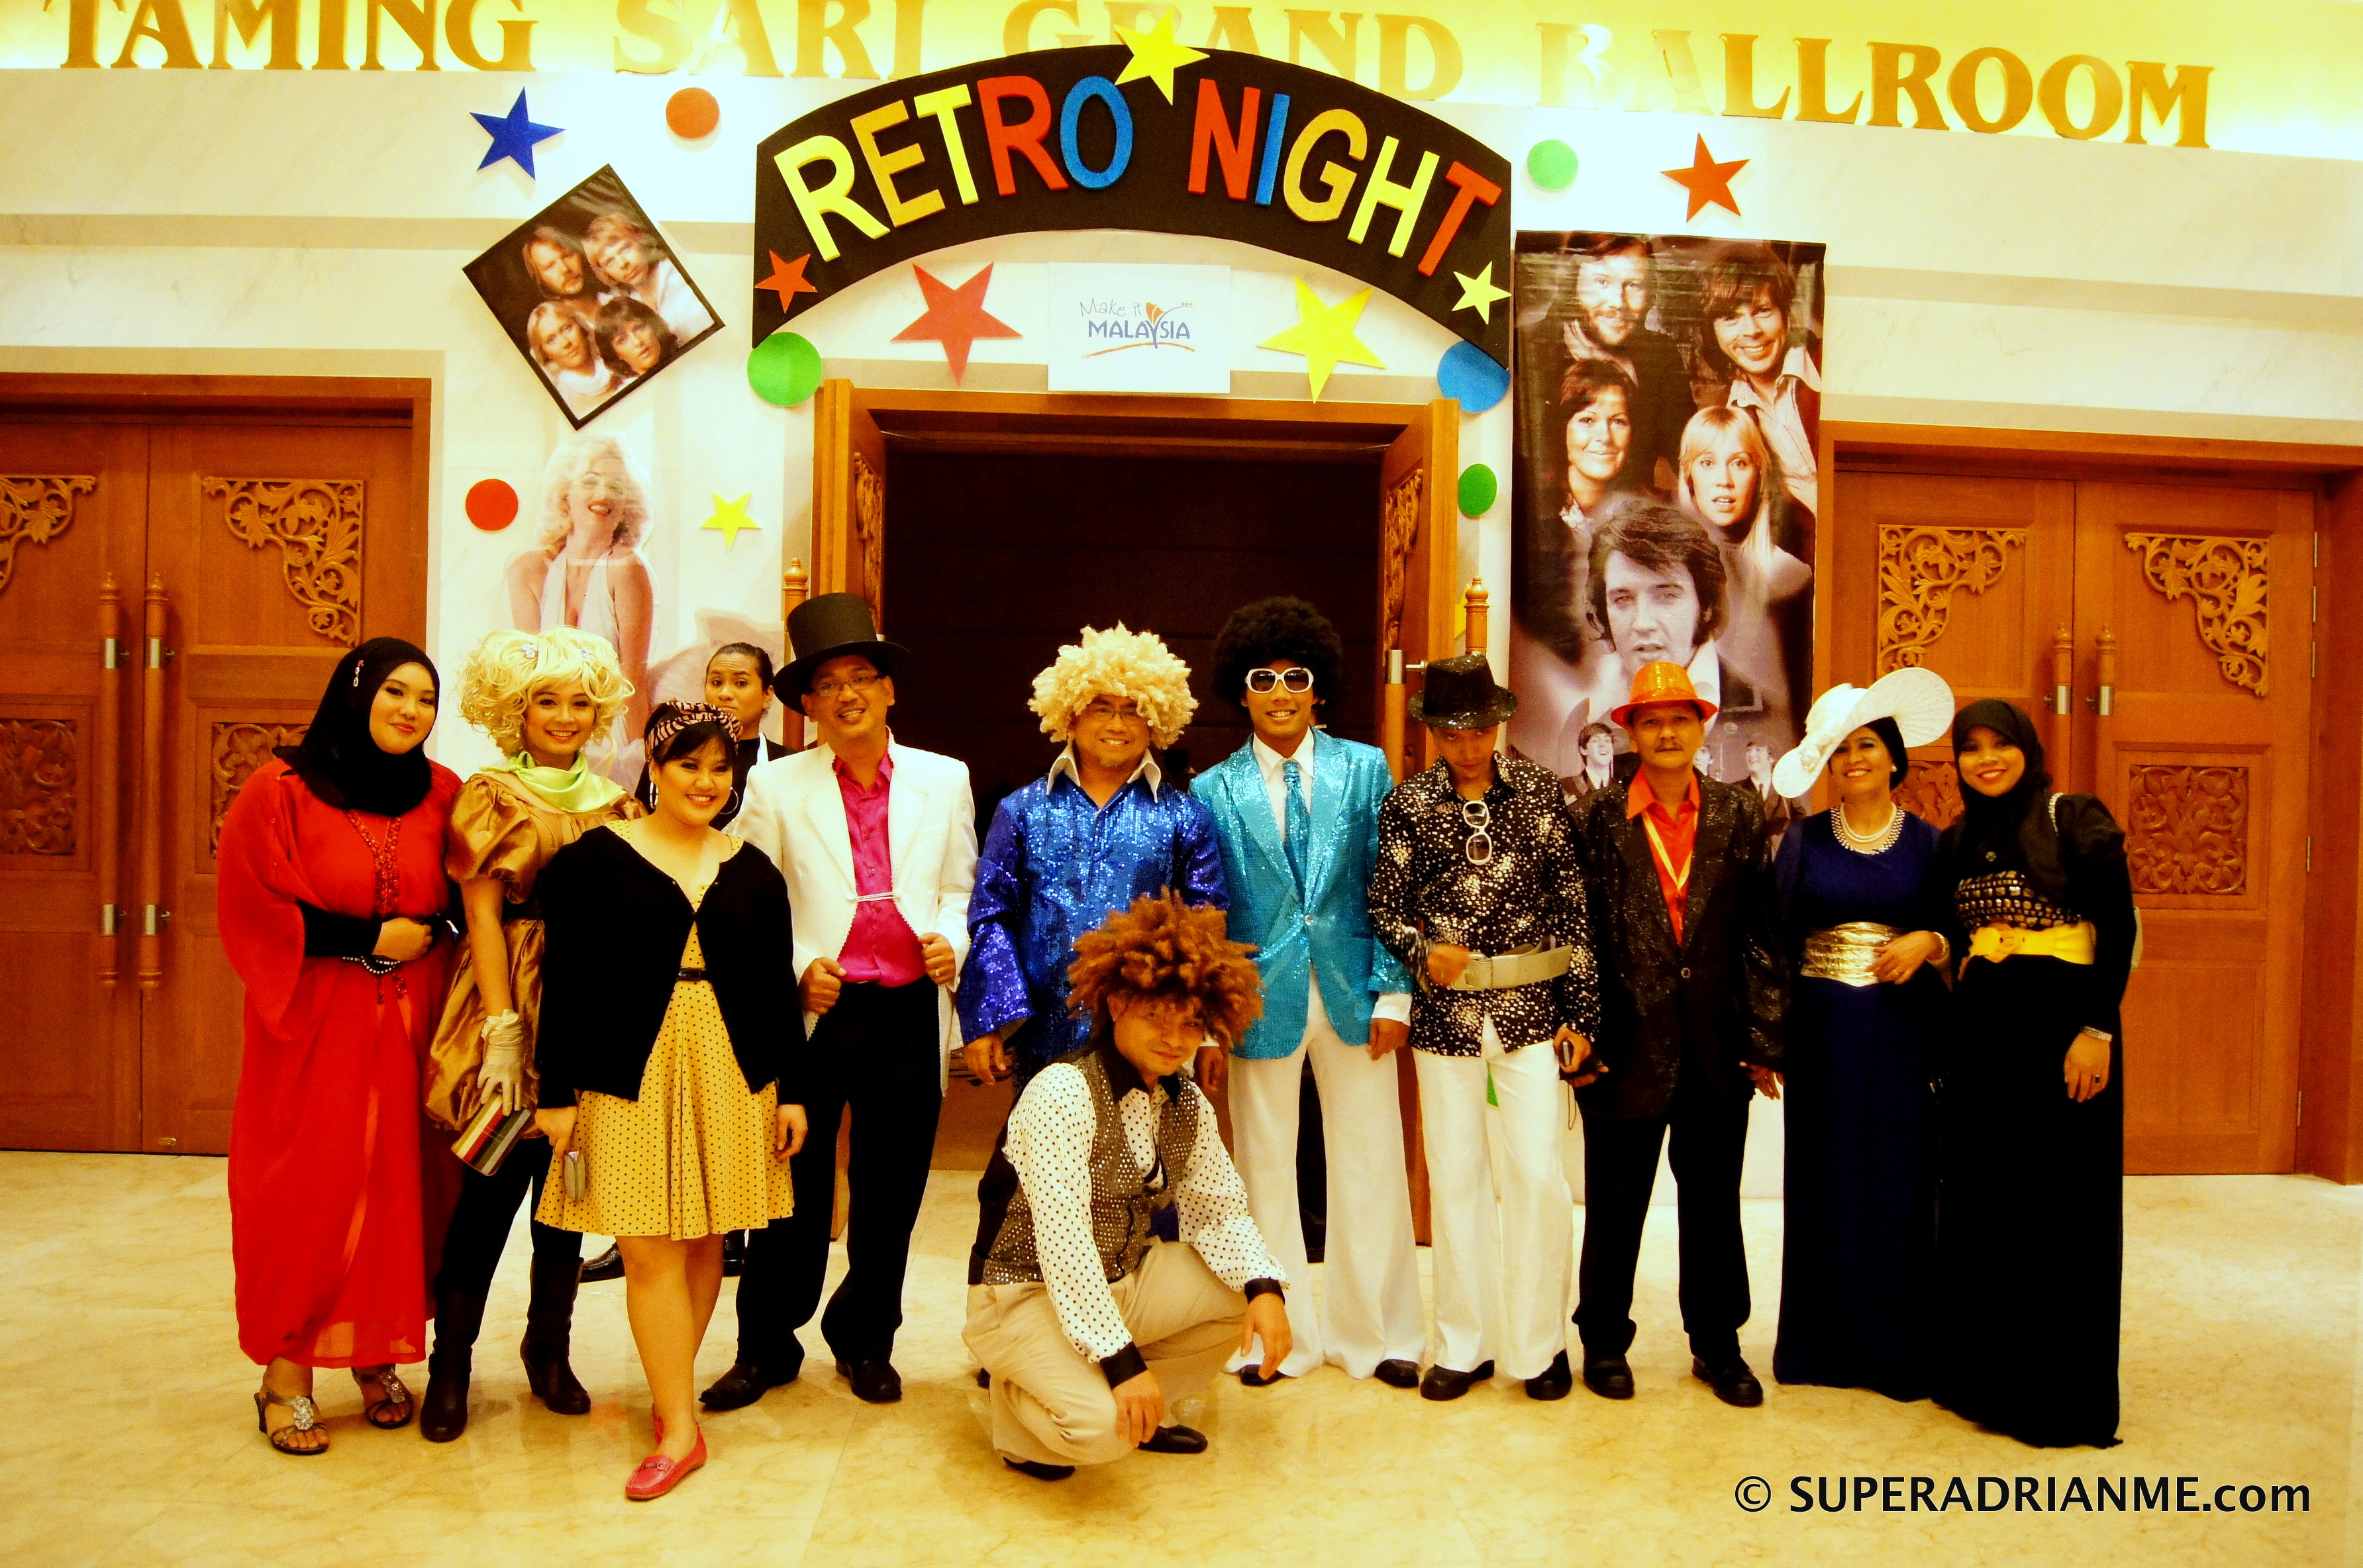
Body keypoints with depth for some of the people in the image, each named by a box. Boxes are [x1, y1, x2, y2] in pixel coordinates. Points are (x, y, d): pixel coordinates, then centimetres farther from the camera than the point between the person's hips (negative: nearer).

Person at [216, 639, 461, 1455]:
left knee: (397, 1184, 5)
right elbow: (252, 912, -7)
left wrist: (432, 933, -7)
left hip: (411, 1021, 3)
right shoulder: (281, 790, -5)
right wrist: (366, 939, -12)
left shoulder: (442, 795, 6)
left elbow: (465, 898, 14)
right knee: (306, 1192, -1)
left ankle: (376, 1356, 20)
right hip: (314, 1024, -3)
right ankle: (286, 1372, 12)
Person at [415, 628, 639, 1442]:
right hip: (514, 1006, -4)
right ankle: (452, 1360, 14)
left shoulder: (614, 803, 11)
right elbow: (482, 916, -6)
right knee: (493, 1185, -1)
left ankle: (549, 1346, 25)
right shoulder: (491, 794, -1)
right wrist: (503, 1029, -13)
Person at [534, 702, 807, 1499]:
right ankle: (680, 1428, 4)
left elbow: (778, 990, 9)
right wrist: (558, 1093, -3)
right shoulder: (594, 857, 0)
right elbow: (566, 983, -1)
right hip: (631, 1073, -2)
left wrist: (793, 1091, 6)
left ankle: (672, 1391, 24)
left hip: (732, 1074, 3)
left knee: (704, 1241, 7)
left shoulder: (753, 872, 8)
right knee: (649, 1249, -4)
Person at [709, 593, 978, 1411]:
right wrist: (798, 968, -11)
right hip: (812, 1011, -1)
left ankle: (866, 1341, 31)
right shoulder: (775, 786, 2)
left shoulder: (945, 780, 8)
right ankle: (766, 1346, 25)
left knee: (891, 1189, 11)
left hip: (910, 1012, 2)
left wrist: (952, 940, -6)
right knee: (794, 1185, 6)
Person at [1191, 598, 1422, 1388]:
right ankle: (1281, 1334, 25)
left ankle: (1372, 1332, 24)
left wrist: (1393, 991, -4)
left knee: (1370, 1162, 7)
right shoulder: (1214, 790, 2)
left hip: (1352, 990, 0)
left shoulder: (1364, 769, 3)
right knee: (1266, 1167, 9)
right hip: (1263, 994, 0)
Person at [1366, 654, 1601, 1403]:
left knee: (1537, 1174, -2)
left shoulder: (1540, 792, 1)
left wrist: (1580, 1012, -1)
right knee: (1455, 1177, 8)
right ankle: (1464, 1345, 21)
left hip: (1532, 1010, -1)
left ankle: (1539, 1342, 16)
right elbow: (1385, 906, 6)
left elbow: (1573, 908, 2)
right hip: (1446, 1013, 1)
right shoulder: (1409, 803, 2)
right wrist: (1421, 950, -15)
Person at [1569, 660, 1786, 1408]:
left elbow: (1762, 934, 3)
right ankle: (1604, 1344, 27)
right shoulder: (1597, 818, -2)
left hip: (1716, 1051, 2)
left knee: (1714, 1207, 14)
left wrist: (1765, 1040, 0)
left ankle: (1717, 1346, 30)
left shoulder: (1738, 818, 4)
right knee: (1615, 1207, 9)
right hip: (1626, 1048, -2)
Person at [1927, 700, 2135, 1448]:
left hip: (2062, 1022, -5)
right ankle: (1984, 1372, 22)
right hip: (1981, 1029, 6)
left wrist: (2098, 1030, -16)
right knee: (1979, 1198, 9)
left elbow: (2121, 928, -10)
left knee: (2059, 1204, 0)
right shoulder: (1956, 842, 12)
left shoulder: (2076, 819, -5)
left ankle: (2062, 1394, 12)